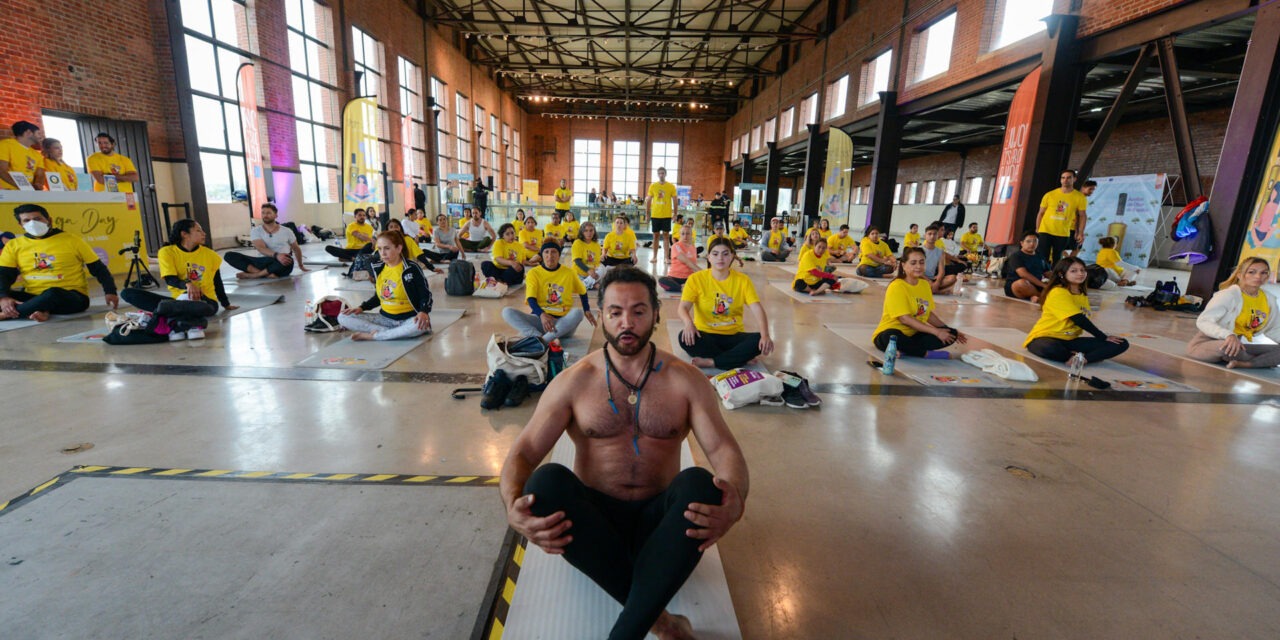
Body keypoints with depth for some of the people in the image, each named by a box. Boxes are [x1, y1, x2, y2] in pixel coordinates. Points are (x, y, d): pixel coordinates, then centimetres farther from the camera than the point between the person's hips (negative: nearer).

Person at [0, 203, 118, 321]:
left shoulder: (71, 240, 0)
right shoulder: (14, 245, 9)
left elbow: (98, 268, 2)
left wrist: (110, 292, -11)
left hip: (71, 297, -4)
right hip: (33, 297, 4)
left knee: (53, 294, -38)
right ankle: (41, 311, -28)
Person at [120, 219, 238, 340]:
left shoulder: (209, 254, 5)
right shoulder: (167, 252, 1)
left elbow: (217, 282, 14)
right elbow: (170, 279, -12)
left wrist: (226, 305, 18)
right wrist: (187, 284, -34)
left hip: (205, 302, -3)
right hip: (179, 300, 3)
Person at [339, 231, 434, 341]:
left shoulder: (411, 268, -9)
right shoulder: (377, 268, 6)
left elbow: (426, 295, -7)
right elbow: (379, 295, 19)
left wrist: (423, 312, -27)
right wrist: (362, 307, 4)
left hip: (408, 319, -5)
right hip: (385, 318, 6)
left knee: (421, 325, -41)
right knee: (343, 318, -8)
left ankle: (372, 335, -20)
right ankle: (398, 333, -21)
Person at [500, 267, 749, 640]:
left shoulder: (686, 381, -1)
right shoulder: (574, 381, -2)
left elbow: (724, 450, -9)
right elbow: (523, 453, -6)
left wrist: (734, 501, -33)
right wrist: (513, 508, -29)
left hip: (659, 523, 0)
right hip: (595, 520, 1)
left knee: (698, 483, -31)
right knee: (547, 480, -30)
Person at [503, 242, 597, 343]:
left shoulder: (569, 272, 5)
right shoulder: (533, 273, 0)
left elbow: (582, 292, 22)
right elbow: (531, 299, -12)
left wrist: (587, 310, 8)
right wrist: (542, 314, -31)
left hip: (563, 322, 0)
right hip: (540, 319, 0)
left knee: (578, 312, -34)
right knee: (507, 312, -22)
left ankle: (542, 340, -42)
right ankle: (539, 337, -41)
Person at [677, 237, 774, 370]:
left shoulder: (742, 280, -2)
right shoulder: (696, 278, -5)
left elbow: (757, 309, -12)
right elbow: (683, 307, -14)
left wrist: (765, 335, -31)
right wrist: (688, 323, -39)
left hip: (733, 336, 1)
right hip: (706, 335, -1)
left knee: (760, 340, -27)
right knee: (685, 337, -33)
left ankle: (710, 362, -23)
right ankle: (738, 358, -21)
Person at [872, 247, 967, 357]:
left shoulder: (925, 284, 9)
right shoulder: (896, 286, -15)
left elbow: (928, 313, 16)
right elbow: (905, 319, -20)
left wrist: (952, 332, 10)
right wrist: (936, 332, -19)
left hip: (914, 334, 8)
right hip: (890, 334, -8)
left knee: (951, 333, -8)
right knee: (892, 337, -41)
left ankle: (906, 350, -18)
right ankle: (927, 353, -16)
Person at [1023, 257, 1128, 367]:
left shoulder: (1083, 294, 14)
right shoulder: (1058, 292, -15)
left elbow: (1085, 321, 12)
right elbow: (1079, 320, -17)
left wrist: (1104, 337, -1)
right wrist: (1104, 338, -12)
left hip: (1070, 340, 8)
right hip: (1045, 338, -8)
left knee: (1122, 343, -2)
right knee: (1050, 349, -45)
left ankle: (1081, 359, -21)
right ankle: (1079, 358, -13)